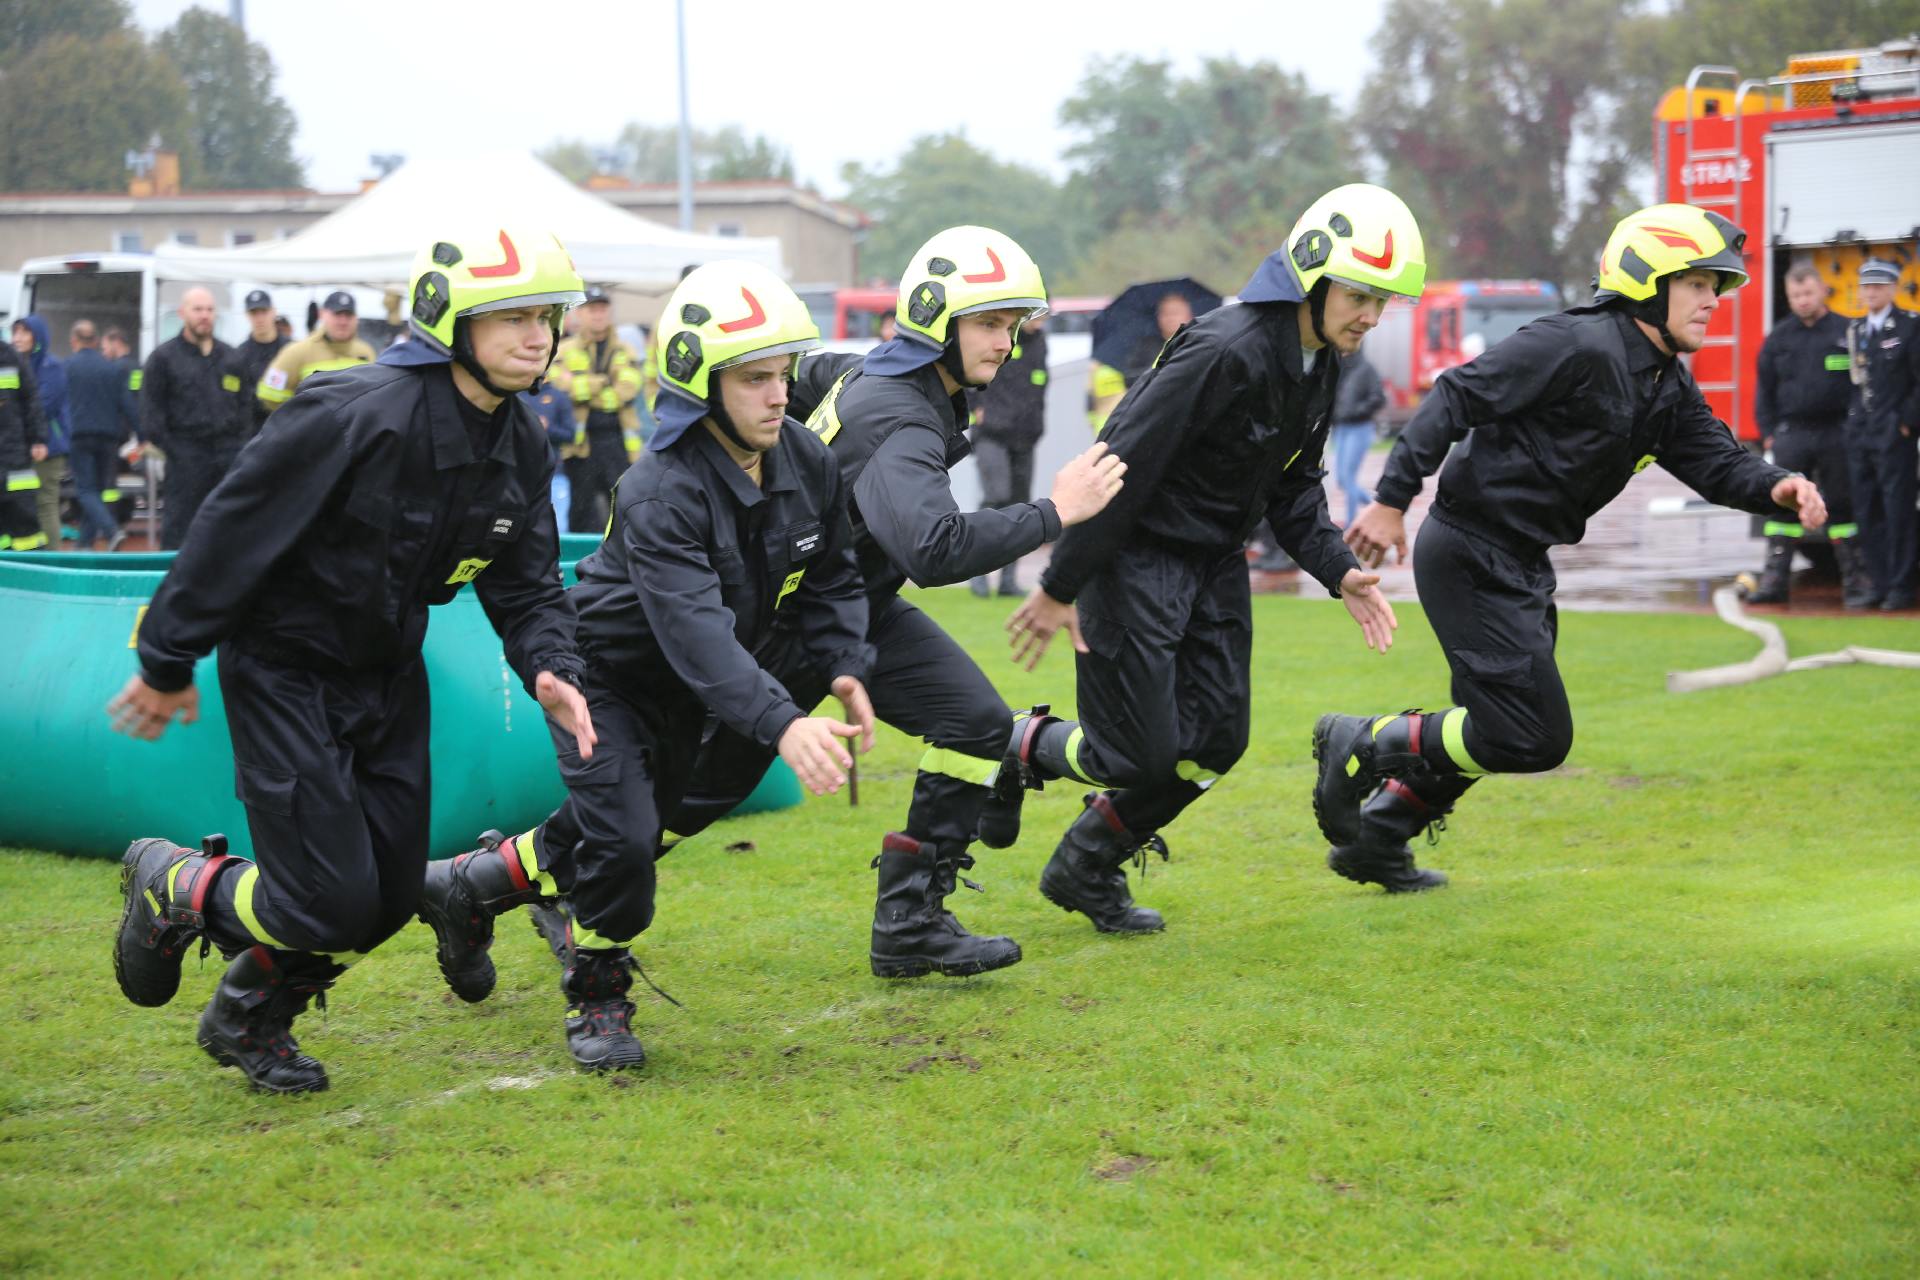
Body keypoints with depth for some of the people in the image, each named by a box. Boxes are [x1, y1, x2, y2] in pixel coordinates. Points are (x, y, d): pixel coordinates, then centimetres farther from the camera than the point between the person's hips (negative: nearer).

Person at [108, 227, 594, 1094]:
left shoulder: (520, 450, -3)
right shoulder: (354, 415, -26)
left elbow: (526, 587, 5)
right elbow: (232, 533, -18)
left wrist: (549, 669, -17)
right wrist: (168, 664, -10)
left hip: (387, 676, 8)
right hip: (283, 669, -7)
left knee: (390, 897, 7)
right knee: (332, 904, -10)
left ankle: (249, 1018, 33)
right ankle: (170, 883, 19)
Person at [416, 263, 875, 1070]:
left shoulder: (808, 463, -12)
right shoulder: (659, 494, -35)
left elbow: (831, 581, 1)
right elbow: (696, 633, -45)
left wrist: (845, 669, -18)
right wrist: (781, 725, -56)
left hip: (684, 699, 7)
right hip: (607, 675, -7)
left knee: (619, 834, 18)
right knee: (620, 839, -20)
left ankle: (468, 886, 44)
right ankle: (596, 1002, 6)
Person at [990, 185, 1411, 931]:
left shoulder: (1319, 365, 3)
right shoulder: (1226, 351, -26)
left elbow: (1291, 487, 14)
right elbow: (1123, 464, -24)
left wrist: (1337, 571, -2)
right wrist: (1060, 588, -20)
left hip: (1215, 562, 9)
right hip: (1139, 556, -9)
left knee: (1215, 742, 4)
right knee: (1141, 755, -8)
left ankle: (1085, 870, 24)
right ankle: (1019, 749, 23)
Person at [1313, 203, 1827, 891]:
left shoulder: (1670, 389, 11)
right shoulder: (1579, 346, -18)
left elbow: (1716, 460, 7)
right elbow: (1456, 398, -20)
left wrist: (1776, 487, -16)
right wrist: (1392, 499, -23)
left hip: (1521, 567, 10)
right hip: (1469, 556, -10)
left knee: (1490, 731, 19)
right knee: (1534, 737, -11)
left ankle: (1374, 839, 32)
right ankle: (1360, 744, 2)